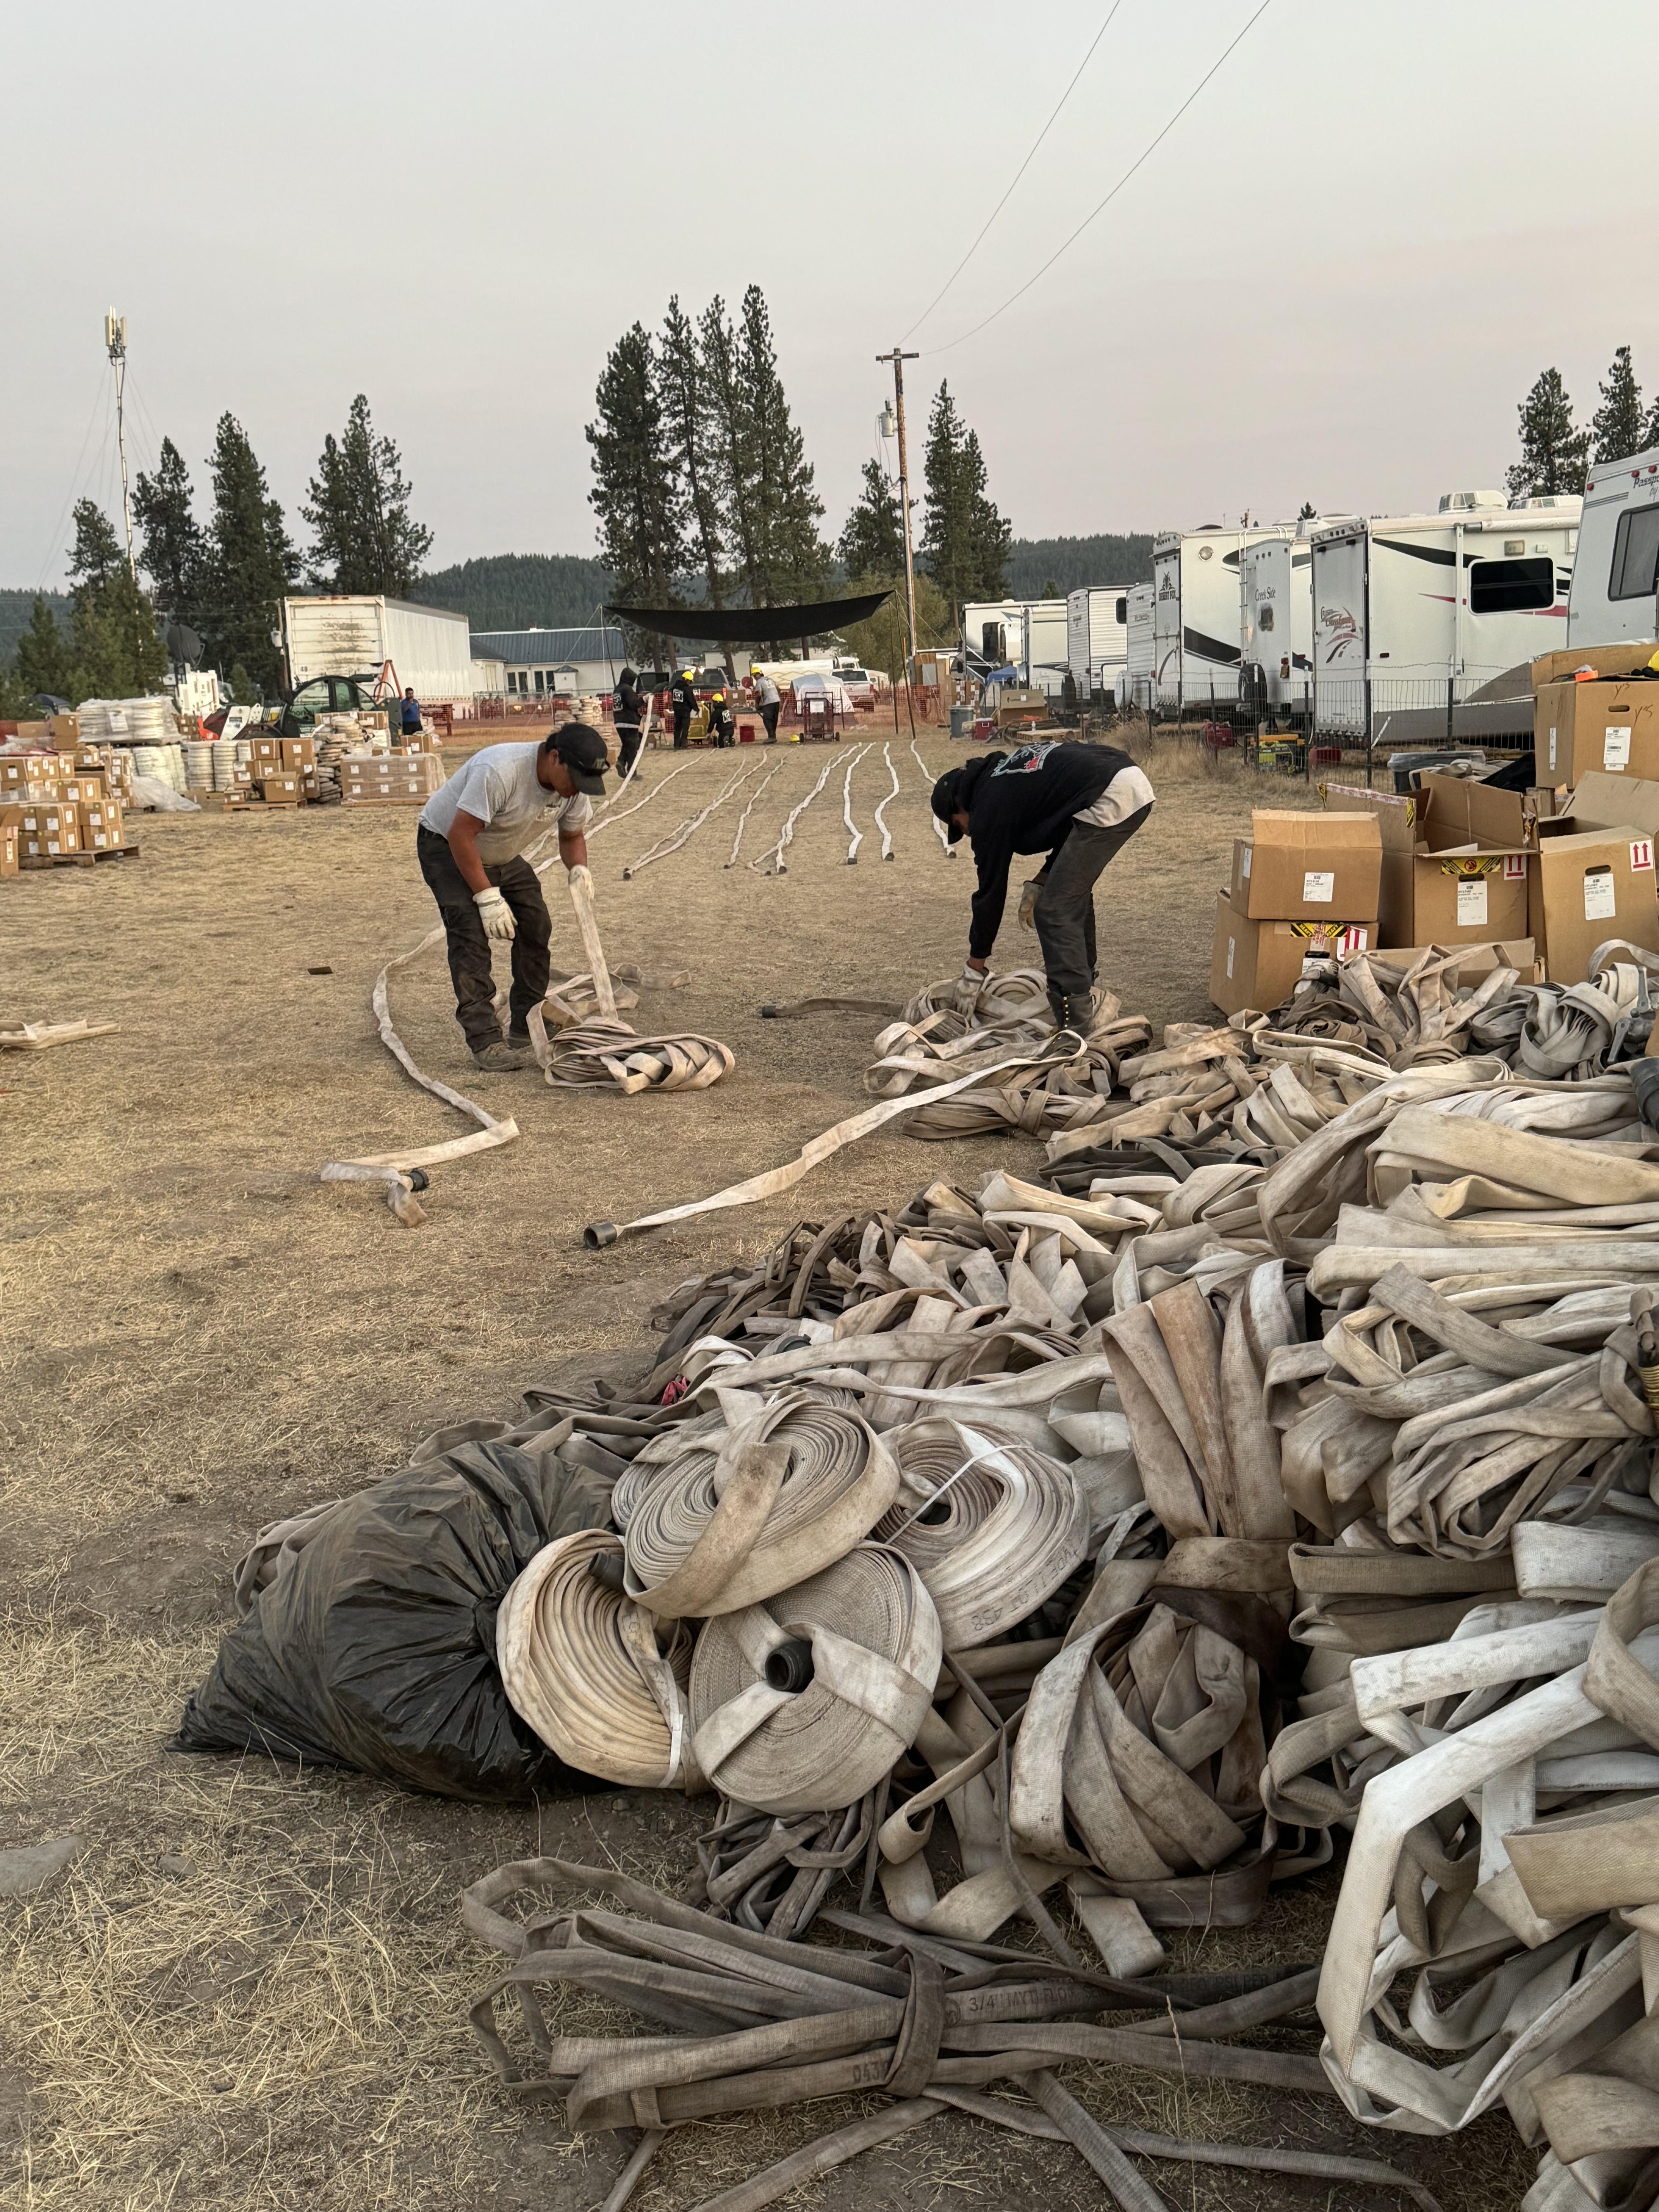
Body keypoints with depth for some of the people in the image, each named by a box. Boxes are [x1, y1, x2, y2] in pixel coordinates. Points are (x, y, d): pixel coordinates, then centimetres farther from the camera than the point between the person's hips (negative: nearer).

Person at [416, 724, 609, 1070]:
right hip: (445, 844, -8)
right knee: (472, 932, -21)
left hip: (503, 854, 8)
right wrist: (488, 897, -33)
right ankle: (485, 1041, -20)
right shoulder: (499, 771, -38)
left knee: (536, 926, 1)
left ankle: (526, 1030, 11)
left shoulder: (574, 786, -14)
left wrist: (580, 871, -20)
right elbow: (461, 835, -34)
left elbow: (572, 836, 2)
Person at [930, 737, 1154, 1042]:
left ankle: (1077, 1027, -10)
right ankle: (1083, 983, 40)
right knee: (1074, 893, 27)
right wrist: (1040, 882, 24)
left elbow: (991, 890, 9)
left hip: (1109, 801, -10)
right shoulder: (1004, 770, 27)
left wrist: (973, 970, 19)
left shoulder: (989, 807, 4)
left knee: (1054, 911, -5)